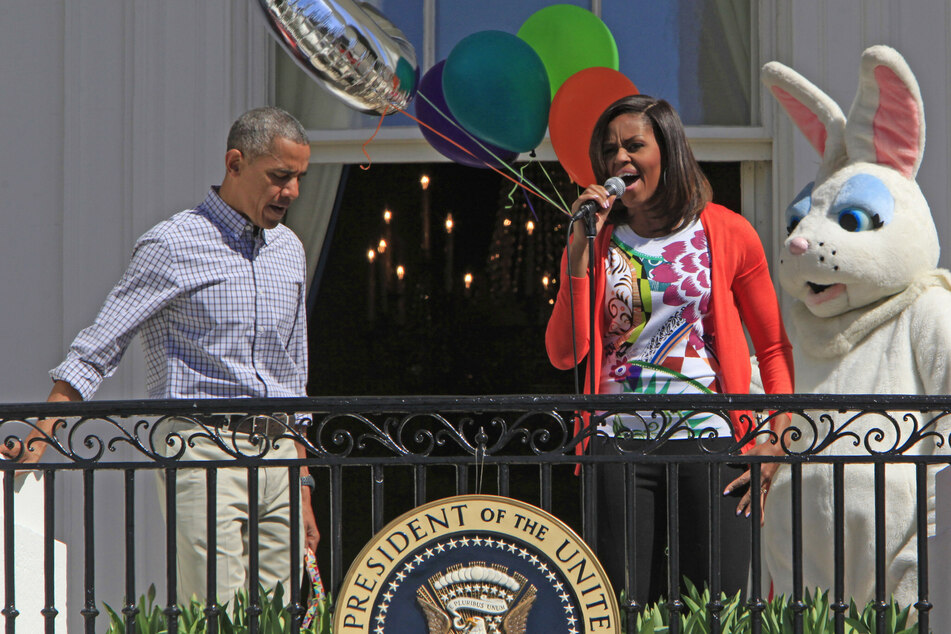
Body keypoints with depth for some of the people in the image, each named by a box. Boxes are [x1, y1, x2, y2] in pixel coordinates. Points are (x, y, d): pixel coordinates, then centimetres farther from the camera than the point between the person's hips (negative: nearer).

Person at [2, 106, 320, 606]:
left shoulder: (289, 250, 16)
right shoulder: (173, 245, -5)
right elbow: (95, 352, -7)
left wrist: (303, 494, 20)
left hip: (277, 452, 7)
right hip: (204, 451, -7)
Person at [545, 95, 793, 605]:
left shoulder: (728, 234, 4)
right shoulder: (597, 242, 10)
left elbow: (775, 348, 8)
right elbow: (564, 354, -1)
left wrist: (774, 441, -5)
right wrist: (578, 249, -6)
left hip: (708, 439, -2)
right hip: (619, 444, 2)